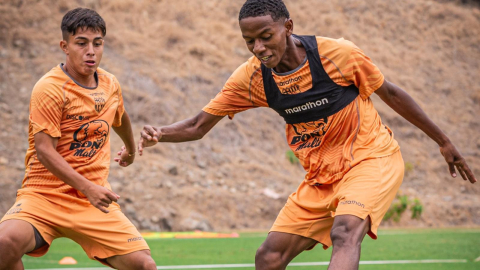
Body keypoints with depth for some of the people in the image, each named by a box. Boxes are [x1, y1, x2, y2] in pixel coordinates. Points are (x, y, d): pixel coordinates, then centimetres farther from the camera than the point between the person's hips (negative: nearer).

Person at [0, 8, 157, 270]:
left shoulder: (111, 85, 9)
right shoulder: (49, 88, -11)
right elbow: (44, 150, -18)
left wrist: (131, 149, 51)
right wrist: (88, 188, -28)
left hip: (95, 201, 5)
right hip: (44, 195, -5)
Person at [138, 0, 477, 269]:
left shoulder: (337, 53, -18)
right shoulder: (251, 78, -8)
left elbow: (390, 93, -3)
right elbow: (199, 125, -2)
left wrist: (444, 142, 5)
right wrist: (158, 134, -24)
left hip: (372, 159, -5)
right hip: (321, 176, 5)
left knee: (344, 231, -33)